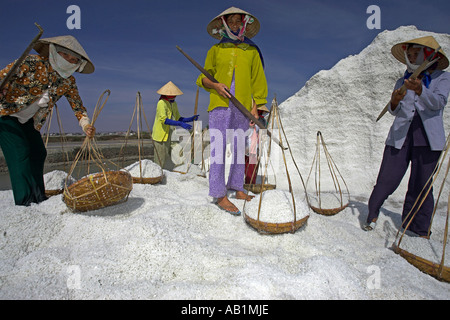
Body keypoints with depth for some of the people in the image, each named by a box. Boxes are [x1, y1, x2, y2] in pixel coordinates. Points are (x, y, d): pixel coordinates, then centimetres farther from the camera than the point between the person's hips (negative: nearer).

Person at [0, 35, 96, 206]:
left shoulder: (68, 82, -3)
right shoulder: (32, 62, -20)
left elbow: (78, 106, 1)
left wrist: (86, 125, -15)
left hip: (29, 121, 6)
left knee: (38, 153, 4)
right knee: (20, 154, -16)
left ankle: (38, 199, 16)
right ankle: (25, 202, -14)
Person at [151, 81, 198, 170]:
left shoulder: (174, 104, 12)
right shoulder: (161, 103, -14)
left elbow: (178, 118, 15)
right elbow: (163, 119, -25)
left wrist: (190, 119, -1)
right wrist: (180, 124, -33)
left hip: (169, 135, 8)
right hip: (160, 135, -8)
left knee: (167, 160, 12)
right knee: (160, 161, -3)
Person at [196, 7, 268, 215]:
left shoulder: (252, 51, 15)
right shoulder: (216, 50, 11)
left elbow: (258, 81, 15)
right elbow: (203, 78, 13)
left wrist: (255, 107, 6)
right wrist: (214, 85, -10)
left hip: (242, 107, 3)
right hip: (219, 105, -2)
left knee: (239, 148, 5)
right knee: (218, 148, -10)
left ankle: (237, 187, 16)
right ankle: (219, 194, -6)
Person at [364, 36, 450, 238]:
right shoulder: (402, 82, 18)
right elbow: (394, 112, 8)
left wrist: (419, 90, -28)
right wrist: (395, 102, -15)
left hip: (428, 138, -1)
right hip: (400, 136, 2)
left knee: (421, 185, 1)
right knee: (387, 180, -7)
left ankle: (419, 229, 14)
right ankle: (372, 214, 11)